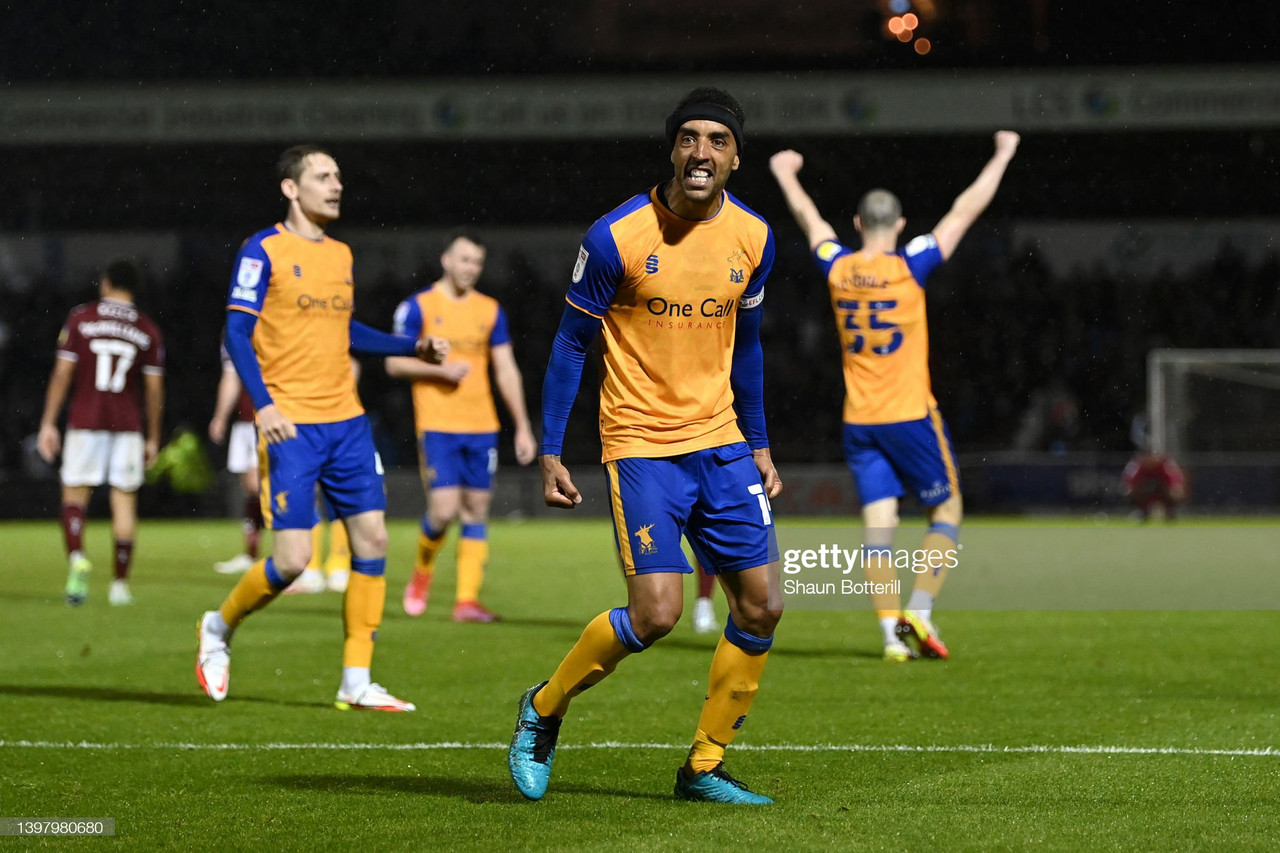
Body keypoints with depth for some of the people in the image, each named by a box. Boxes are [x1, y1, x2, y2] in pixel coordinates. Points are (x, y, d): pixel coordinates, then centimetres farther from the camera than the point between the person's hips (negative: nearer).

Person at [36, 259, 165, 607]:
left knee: (74, 495, 4)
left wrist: (48, 423, 0)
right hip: (129, 426, 1)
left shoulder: (80, 318, 0)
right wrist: (153, 437, 12)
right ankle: (120, 584, 7)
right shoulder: (148, 330, 4)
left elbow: (62, 373, -4)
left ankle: (77, 557, -23)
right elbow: (154, 389, 4)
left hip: (84, 422, -1)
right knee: (124, 500, 7)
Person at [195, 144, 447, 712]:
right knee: (292, 558, -11)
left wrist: (414, 347, 17)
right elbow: (237, 332, -9)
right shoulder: (264, 250, -5)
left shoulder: (342, 254, 15)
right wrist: (264, 405, -20)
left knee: (372, 539, -1)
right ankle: (219, 627, 17)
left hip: (346, 421, 7)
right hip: (292, 427, -7)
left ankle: (356, 683, 6)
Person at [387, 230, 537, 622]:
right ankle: (422, 570, 15)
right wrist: (441, 369, -16)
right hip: (437, 426, -4)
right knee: (444, 509, -13)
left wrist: (523, 427, 6)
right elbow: (395, 363, -1)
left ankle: (467, 599, 3)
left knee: (477, 511, 1)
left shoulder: (490, 310, 10)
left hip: (482, 427, 4)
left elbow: (507, 371, 12)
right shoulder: (417, 307, -1)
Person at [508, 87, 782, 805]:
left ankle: (705, 768, 15)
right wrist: (551, 453, -7)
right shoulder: (617, 237, -13)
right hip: (642, 443, -5)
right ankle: (543, 710, 10)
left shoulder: (754, 238, 2)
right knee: (656, 612, -16)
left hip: (721, 440, 6)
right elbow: (572, 344, -5)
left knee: (760, 605, 0)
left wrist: (759, 446, 16)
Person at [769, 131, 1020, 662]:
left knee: (878, 523, 2)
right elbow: (964, 212, -3)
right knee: (946, 511, 9)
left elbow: (809, 219, 19)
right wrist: (1002, 157, 8)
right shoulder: (909, 267, -10)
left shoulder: (837, 269, 0)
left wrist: (786, 175, 37)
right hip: (911, 416, -4)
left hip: (859, 420, 4)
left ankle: (891, 631, -5)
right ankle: (919, 611, -5)